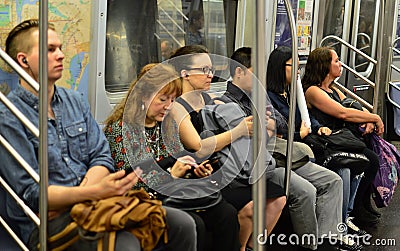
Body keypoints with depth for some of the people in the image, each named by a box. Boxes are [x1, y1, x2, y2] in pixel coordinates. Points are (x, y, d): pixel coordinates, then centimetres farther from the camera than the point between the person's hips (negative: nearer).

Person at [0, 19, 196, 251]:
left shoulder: (75, 101, 15)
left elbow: (102, 157, 9)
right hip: (46, 223, -7)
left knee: (184, 226, -7)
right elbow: (31, 192, -13)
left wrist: (72, 201, -10)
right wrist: (94, 192, -26)